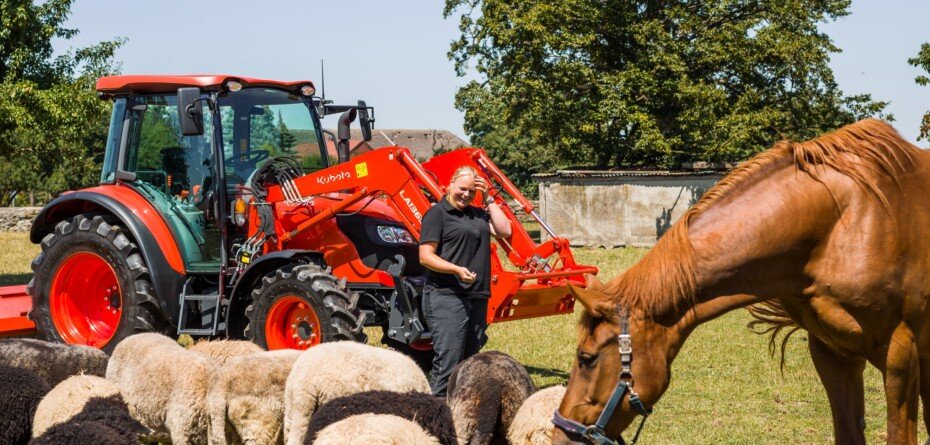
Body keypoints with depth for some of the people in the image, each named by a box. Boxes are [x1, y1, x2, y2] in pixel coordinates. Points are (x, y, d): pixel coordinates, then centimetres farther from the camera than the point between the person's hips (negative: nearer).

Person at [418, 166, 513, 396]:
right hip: (446, 297, -8)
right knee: (448, 362, -14)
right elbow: (425, 256, -11)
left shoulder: (478, 214, 18)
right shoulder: (437, 213, -4)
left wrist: (489, 199, 4)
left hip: (477, 298, 8)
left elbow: (504, 230, 4)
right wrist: (457, 269, -24)